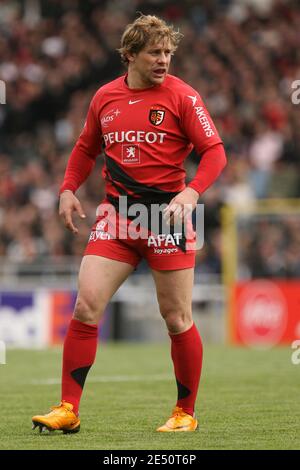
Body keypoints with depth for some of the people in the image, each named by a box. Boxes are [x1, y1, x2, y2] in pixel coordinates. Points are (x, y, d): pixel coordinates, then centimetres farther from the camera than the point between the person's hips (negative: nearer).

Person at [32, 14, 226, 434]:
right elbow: (86, 148, 23)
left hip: (166, 214, -3)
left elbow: (214, 152, -6)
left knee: (177, 318, 0)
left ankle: (186, 413, 16)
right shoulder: (105, 97, 9)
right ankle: (68, 409, -2)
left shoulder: (181, 96, -3)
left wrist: (192, 191, -22)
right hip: (116, 212, 3)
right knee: (86, 306, -8)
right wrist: (69, 188, 8)